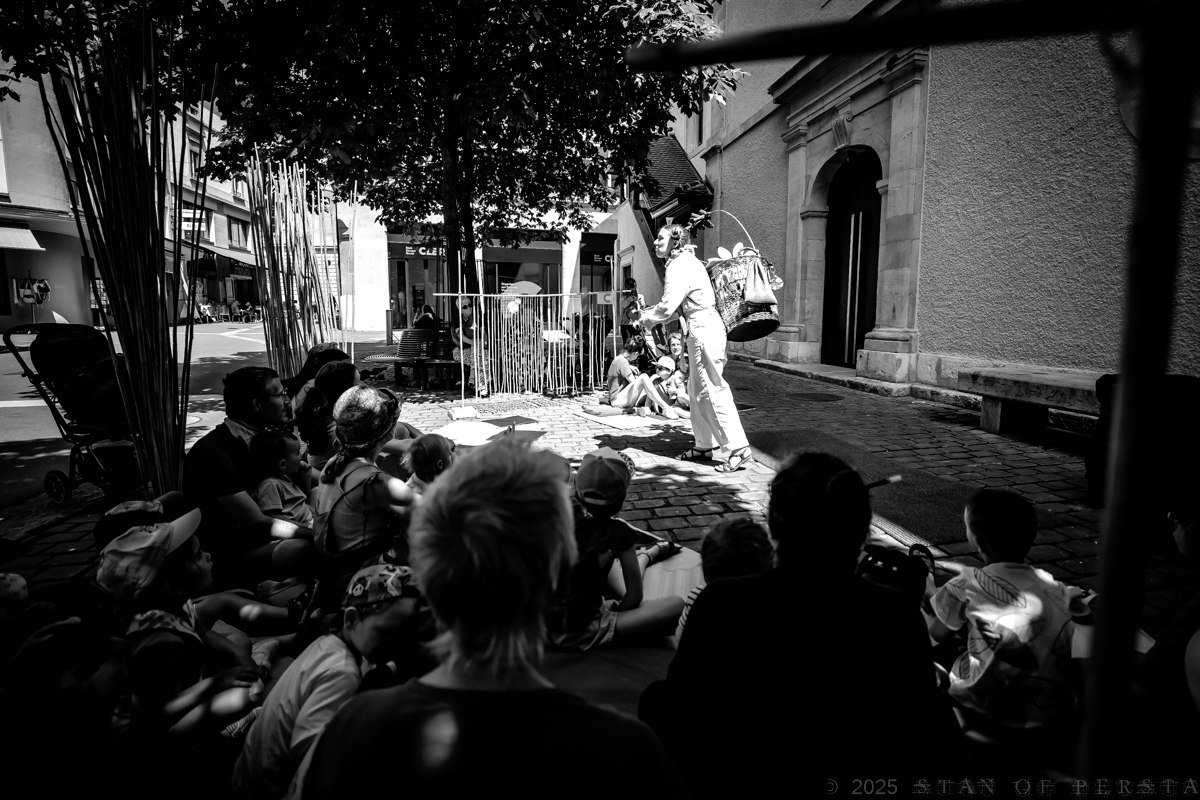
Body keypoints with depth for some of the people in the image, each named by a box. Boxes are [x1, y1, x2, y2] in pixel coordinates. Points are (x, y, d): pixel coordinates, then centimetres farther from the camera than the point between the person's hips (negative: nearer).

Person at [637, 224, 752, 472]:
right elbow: (677, 306, 21)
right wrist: (650, 313, 11)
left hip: (704, 329, -10)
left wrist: (647, 318, 0)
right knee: (696, 389, 15)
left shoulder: (680, 265, -13)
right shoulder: (685, 262, 19)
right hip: (701, 329, 10)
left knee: (713, 389, -9)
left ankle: (739, 449, -7)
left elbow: (668, 307, -18)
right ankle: (704, 445, 23)